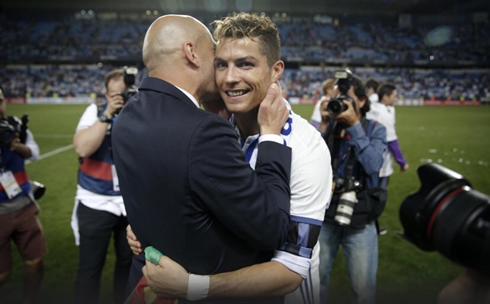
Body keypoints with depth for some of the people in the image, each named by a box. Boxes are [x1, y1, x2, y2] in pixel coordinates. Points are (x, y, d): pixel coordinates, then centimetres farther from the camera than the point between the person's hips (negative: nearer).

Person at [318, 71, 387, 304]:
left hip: (360, 220, -1)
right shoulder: (327, 127, 0)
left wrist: (354, 125, -21)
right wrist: (324, 125, -17)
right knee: (315, 279, 16)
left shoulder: (374, 129, -3)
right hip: (324, 216, 2)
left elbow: (373, 166, -20)